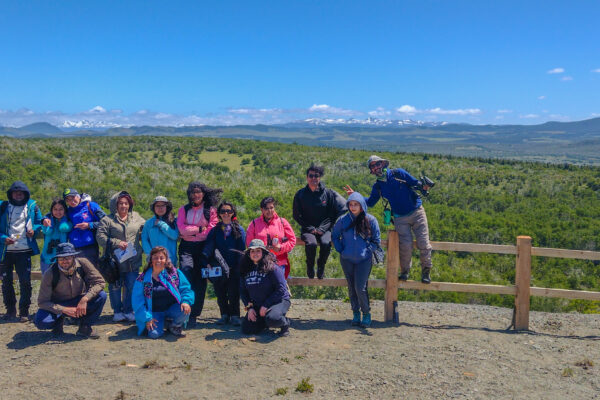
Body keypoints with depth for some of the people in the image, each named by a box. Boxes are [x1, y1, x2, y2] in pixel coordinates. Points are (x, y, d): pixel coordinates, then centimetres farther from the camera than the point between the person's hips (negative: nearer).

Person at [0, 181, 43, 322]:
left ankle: (24, 311, 9)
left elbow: (40, 222, 13)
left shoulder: (32, 206, 4)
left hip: (24, 250, -1)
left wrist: (34, 230, -7)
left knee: (25, 281, -1)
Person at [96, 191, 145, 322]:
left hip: (133, 260, 3)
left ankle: (128, 311, 20)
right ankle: (117, 311, 21)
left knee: (132, 286, 5)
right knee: (115, 287, 6)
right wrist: (116, 243, -17)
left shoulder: (136, 217, 11)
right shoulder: (107, 220, -2)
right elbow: (100, 236, -10)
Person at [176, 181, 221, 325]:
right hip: (187, 248, 1)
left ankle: (194, 314, 6)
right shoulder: (184, 209, 11)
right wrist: (200, 229, -7)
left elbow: (212, 230, -5)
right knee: (185, 277, -16)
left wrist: (191, 231, -5)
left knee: (200, 281, 0)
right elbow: (181, 228, -3)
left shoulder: (210, 210, 5)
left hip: (203, 247, 0)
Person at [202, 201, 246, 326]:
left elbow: (241, 249, 2)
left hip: (234, 267, -2)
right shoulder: (215, 229, 9)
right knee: (220, 292, 4)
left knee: (233, 292, -4)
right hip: (218, 268, 2)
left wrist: (240, 266, -6)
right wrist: (208, 263, -8)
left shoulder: (238, 229, 4)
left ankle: (235, 316, 6)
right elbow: (208, 247, 5)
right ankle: (224, 315, 17)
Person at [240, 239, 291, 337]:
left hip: (278, 301, -6)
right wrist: (249, 307, -2)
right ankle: (264, 321, 22)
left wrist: (266, 305, -18)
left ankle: (285, 324, -1)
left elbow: (281, 289, -17)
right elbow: (242, 291, 11)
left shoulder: (272, 267, -14)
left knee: (272, 319, -36)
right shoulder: (246, 269, 4)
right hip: (256, 306, 6)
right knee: (247, 329, -4)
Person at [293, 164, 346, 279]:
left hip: (325, 229, 0)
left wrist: (322, 229, -8)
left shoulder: (328, 193, 1)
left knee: (326, 243, -32)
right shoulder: (300, 194, 3)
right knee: (311, 243, -33)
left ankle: (321, 266, -3)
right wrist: (310, 228, -7)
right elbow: (297, 216, 8)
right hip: (308, 229, 0)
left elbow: (343, 208, -1)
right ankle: (310, 267, -4)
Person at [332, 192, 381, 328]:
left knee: (360, 288, -10)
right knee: (351, 288, 10)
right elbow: (335, 235, 13)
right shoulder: (343, 220, -1)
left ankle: (366, 313, 10)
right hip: (347, 260, 2)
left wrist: (367, 251, -4)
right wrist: (341, 250, 4)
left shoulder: (370, 220, -4)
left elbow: (376, 240, 5)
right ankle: (355, 313, 25)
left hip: (364, 260, -2)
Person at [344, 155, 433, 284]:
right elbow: (370, 202, 16)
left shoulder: (398, 173, 0)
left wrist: (423, 187, -21)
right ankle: (405, 271, 14)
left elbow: (415, 183, 1)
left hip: (417, 213, -1)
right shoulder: (378, 186, 8)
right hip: (400, 219, 1)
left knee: (423, 243, -9)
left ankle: (426, 271, 11)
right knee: (406, 246, -11)